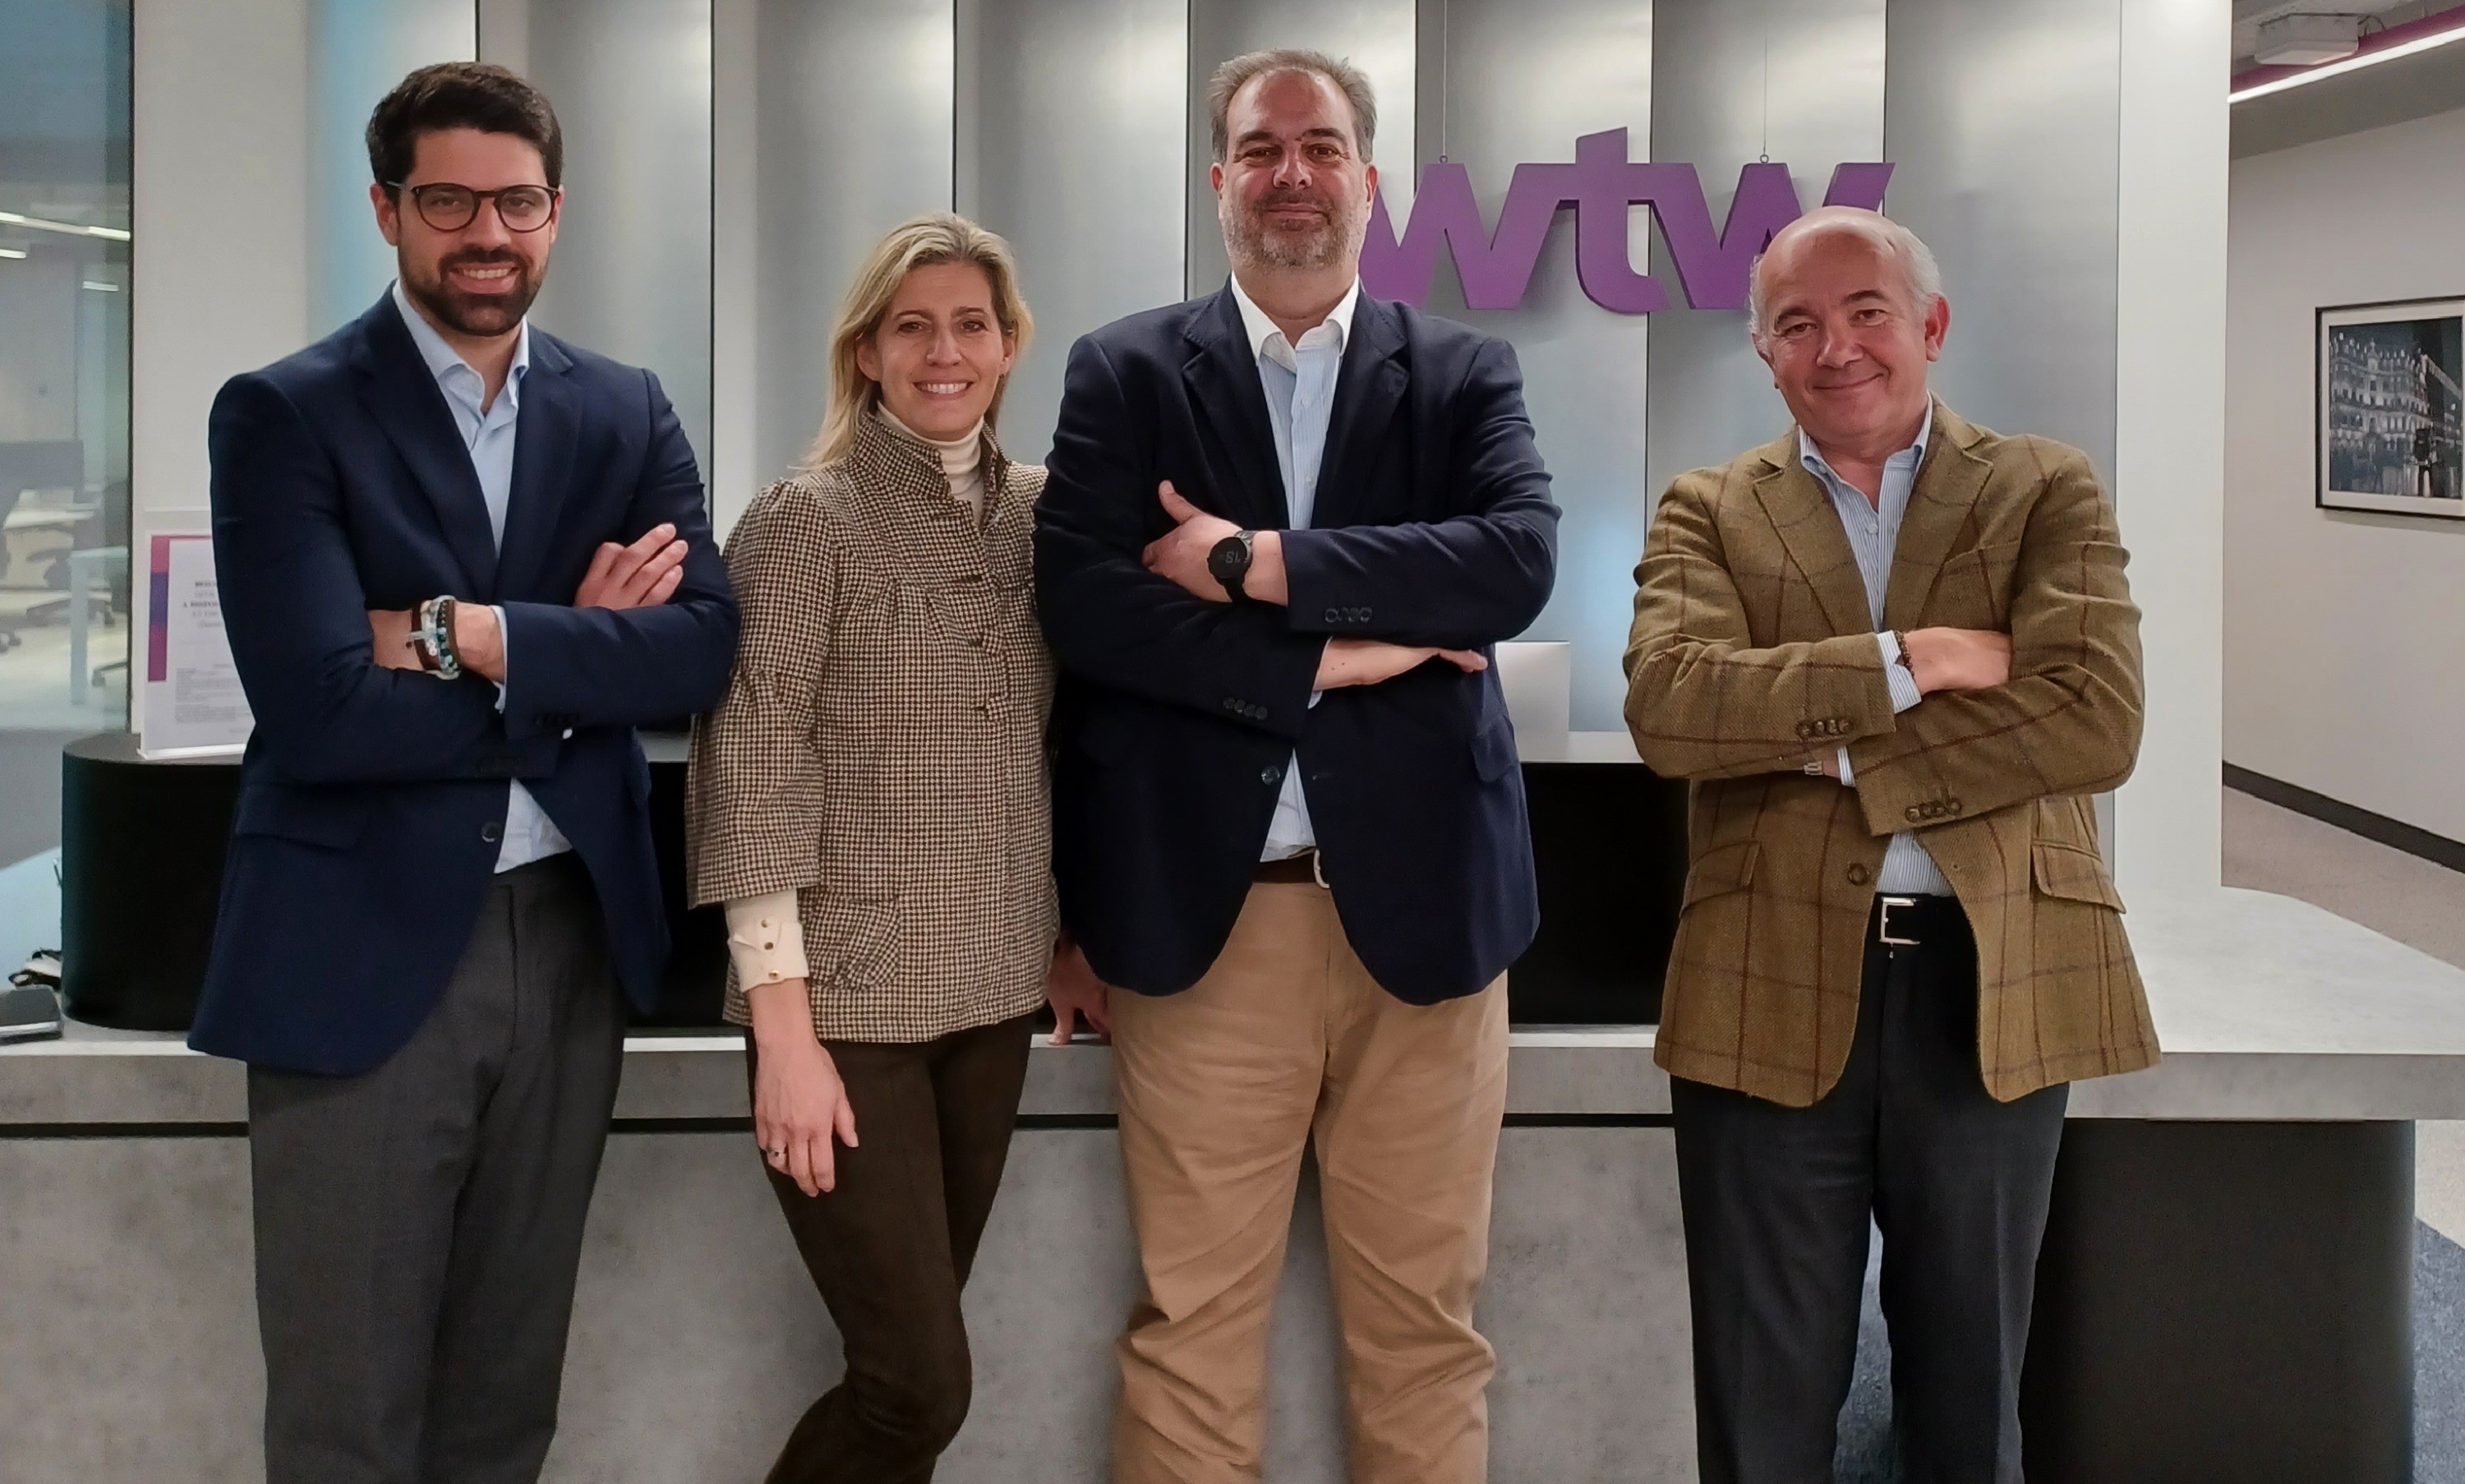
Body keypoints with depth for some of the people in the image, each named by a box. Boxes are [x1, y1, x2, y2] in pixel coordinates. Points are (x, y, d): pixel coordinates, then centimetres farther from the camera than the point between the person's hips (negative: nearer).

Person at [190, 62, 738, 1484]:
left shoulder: (627, 413, 8)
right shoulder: (284, 415, -5)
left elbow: (704, 647, -6)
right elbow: (321, 710, -17)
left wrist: (471, 635, -16)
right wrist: (578, 663, -11)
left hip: (571, 933, 4)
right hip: (363, 946, -4)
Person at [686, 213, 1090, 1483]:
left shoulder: (1038, 511, 8)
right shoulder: (806, 520, -8)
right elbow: (752, 769, -12)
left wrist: (1076, 928, 10)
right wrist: (784, 1023, -16)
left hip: (992, 992, 5)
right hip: (851, 999, -5)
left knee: (911, 1362, 10)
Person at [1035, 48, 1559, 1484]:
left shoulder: (1467, 373, 8)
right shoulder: (1126, 373, 6)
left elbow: (1521, 559, -11)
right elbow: (1087, 604, -8)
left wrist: (1261, 565, -14)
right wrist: (1332, 656, -12)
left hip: (1420, 900, 1)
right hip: (1204, 908, -1)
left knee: (1425, 1317, 9)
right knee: (1193, 1319, 6)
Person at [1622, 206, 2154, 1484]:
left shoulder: (2045, 492, 6)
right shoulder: (1709, 513, 8)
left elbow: (2097, 720, -11)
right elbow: (1666, 704, -12)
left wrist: (1831, 748, -12)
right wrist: (1912, 662, -16)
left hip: (1991, 991, 0)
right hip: (1773, 997, 0)